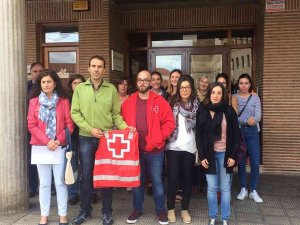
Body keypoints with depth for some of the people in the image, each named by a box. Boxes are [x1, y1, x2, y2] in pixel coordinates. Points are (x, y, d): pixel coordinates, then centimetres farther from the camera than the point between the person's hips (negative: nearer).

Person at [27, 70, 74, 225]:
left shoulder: (63, 101, 2)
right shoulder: (34, 102, 5)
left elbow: (70, 124, -1)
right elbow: (32, 125, 0)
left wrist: (58, 141, -11)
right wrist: (47, 141, -10)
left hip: (60, 147, -1)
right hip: (40, 147, 1)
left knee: (60, 182, 3)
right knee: (44, 183, 8)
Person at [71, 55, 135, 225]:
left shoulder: (111, 89, 1)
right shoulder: (80, 88, 2)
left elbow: (116, 114, 2)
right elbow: (75, 113, -2)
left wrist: (126, 127, -14)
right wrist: (90, 129, -12)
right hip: (86, 138, 1)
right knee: (86, 175, 10)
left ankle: (107, 211, 23)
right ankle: (85, 210, 27)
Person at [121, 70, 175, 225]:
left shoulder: (160, 101, -4)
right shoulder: (129, 102, 5)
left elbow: (169, 123, -6)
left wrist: (157, 139, -14)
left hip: (155, 150, -2)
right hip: (134, 149, 2)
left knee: (157, 181, 9)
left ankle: (161, 210, 24)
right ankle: (137, 209, 30)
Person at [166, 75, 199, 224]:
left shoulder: (197, 104, 2)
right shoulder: (172, 103, 1)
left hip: (190, 147, 1)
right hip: (173, 146, -1)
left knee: (187, 178, 9)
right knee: (172, 178, 3)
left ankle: (185, 209, 22)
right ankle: (171, 209, 19)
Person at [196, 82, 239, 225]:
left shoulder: (229, 111, -2)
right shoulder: (202, 111, 1)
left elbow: (236, 134, -1)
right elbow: (198, 135, 1)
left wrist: (233, 155, -7)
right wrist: (202, 156, -5)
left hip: (225, 154, 0)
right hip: (209, 154, 1)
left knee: (225, 187, 7)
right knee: (212, 187, 6)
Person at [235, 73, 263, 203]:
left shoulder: (255, 98, 3)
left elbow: (258, 115, -6)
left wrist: (254, 120, -30)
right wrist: (246, 121, -23)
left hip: (252, 131, 0)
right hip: (238, 131, 0)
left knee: (255, 163, -3)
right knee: (241, 162, 6)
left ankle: (253, 191, 13)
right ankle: (243, 189, 21)